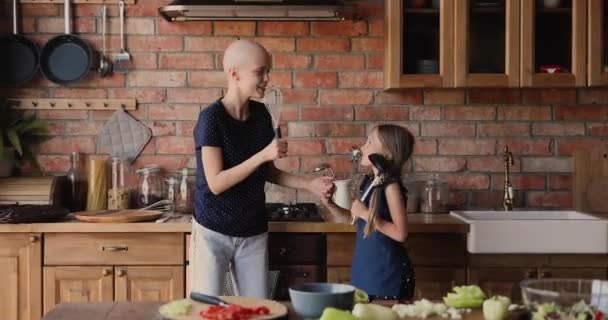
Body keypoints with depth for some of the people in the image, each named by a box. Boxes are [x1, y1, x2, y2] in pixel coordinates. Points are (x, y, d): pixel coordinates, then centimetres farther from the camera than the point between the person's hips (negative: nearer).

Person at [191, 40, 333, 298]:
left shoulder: (261, 114, 2)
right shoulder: (212, 117, -16)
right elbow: (216, 183, -21)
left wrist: (308, 184, -2)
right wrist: (263, 154, -26)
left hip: (254, 232, 5)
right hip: (214, 232, -5)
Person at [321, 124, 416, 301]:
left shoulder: (390, 186, -16)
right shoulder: (369, 182, 7)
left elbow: (400, 233, -22)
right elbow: (355, 220, 18)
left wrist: (367, 214, -21)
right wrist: (330, 204, 4)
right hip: (365, 270, 8)